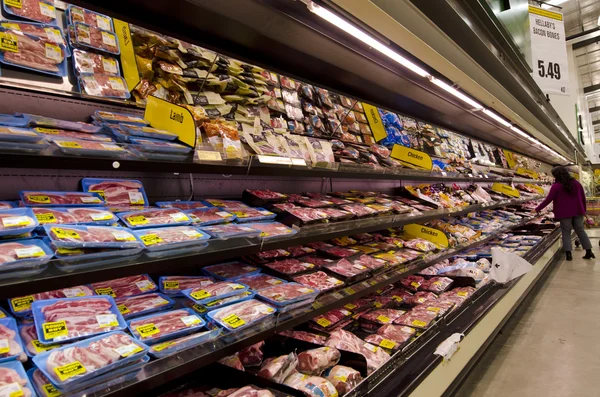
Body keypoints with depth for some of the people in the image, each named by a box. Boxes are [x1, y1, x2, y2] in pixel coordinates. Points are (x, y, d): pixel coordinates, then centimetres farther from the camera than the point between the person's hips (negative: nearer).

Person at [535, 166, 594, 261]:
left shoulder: (556, 186, -12)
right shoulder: (576, 183, 6)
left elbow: (548, 200, -13)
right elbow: (583, 197, 12)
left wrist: (537, 209, -6)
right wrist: (584, 209, 23)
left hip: (564, 213, -5)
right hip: (577, 211, 5)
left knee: (566, 233, 2)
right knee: (580, 231, 14)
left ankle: (569, 254, -2)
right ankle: (589, 252, 16)